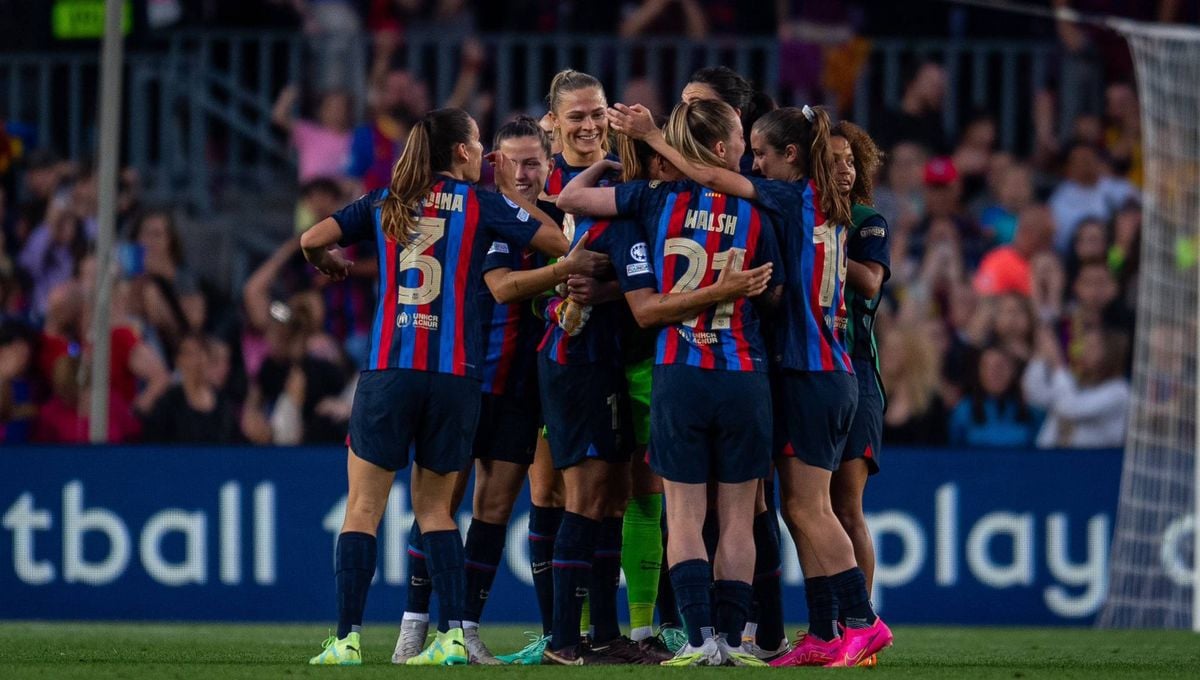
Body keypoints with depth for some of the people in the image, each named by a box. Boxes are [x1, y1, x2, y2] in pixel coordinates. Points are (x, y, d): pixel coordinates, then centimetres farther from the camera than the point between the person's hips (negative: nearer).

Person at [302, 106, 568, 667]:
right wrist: (512, 192, 18)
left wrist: (329, 264, 29)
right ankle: (453, 635, 2)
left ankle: (347, 639, -6)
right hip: (454, 377, 0)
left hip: (389, 371, 0)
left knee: (364, 507, 2)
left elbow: (312, 240, 6)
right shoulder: (483, 206, 3)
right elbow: (559, 243, 7)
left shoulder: (386, 204, 7)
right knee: (434, 505, 12)